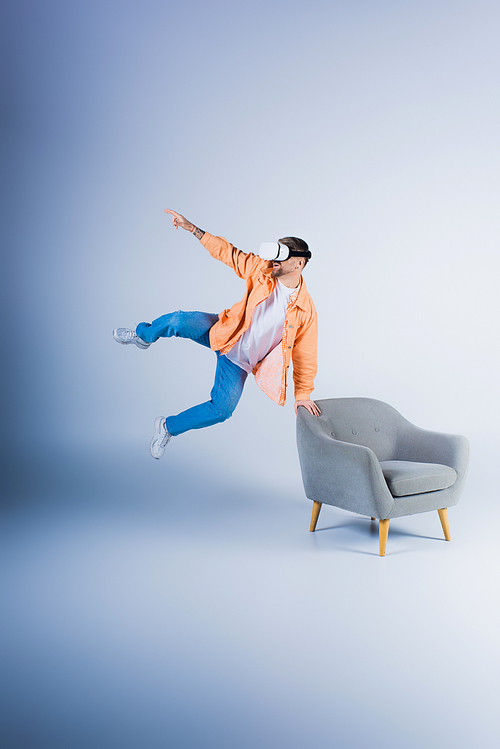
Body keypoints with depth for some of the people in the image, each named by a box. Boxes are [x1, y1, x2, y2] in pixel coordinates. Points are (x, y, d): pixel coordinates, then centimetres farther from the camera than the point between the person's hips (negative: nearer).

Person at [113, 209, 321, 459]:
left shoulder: (305, 312, -16)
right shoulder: (262, 269, -9)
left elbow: (304, 355, -8)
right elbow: (228, 253, -1)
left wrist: (302, 394, -5)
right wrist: (191, 228, -4)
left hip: (239, 362, -1)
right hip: (222, 333, 2)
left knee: (222, 409, -14)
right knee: (178, 321, -23)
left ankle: (169, 427, 13)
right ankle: (143, 335, 14)